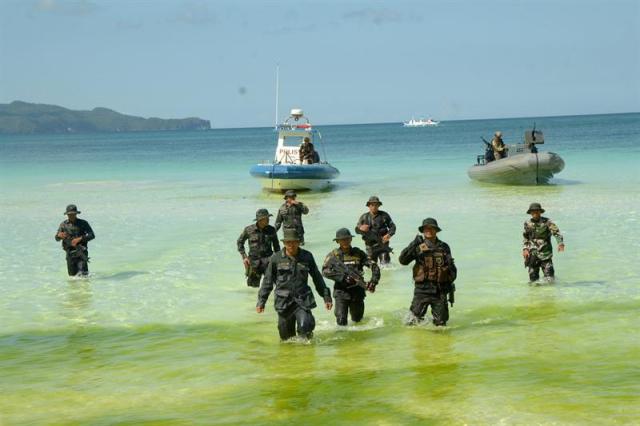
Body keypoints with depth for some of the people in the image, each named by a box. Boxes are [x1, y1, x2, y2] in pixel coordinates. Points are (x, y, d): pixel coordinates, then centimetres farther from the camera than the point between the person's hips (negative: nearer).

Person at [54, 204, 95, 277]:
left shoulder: (83, 223, -2)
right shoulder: (63, 225, 5)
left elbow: (92, 235, -9)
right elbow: (57, 238, 2)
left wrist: (80, 239, -22)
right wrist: (59, 236, -22)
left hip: (81, 252, -2)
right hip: (70, 253, 2)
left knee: (83, 274, -14)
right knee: (72, 274, 6)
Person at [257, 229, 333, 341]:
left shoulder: (307, 257, 3)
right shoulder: (276, 258, 0)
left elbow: (317, 278, 13)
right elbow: (268, 281, 6)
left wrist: (326, 297, 14)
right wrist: (261, 301, 4)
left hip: (303, 300, 0)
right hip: (284, 301, 0)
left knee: (305, 327, -21)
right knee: (286, 335, 5)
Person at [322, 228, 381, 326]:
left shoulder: (358, 253, 1)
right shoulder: (333, 255, -4)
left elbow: (374, 266, -2)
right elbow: (325, 271, -15)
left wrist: (373, 281, -19)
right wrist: (343, 277, -25)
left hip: (357, 292, 2)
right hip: (341, 292, -2)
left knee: (357, 319, 15)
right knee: (342, 322, -13)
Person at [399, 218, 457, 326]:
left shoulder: (444, 247, 8)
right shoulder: (418, 247, 0)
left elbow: (452, 268, 17)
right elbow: (403, 260, -12)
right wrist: (413, 244, -18)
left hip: (440, 291, 2)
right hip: (422, 290, -2)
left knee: (441, 323, 6)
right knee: (415, 321, -1)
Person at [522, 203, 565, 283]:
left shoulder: (547, 222, -5)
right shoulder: (528, 224, 8)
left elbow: (557, 233, -15)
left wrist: (560, 243, -33)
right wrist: (525, 249, 3)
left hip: (545, 255, -3)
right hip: (532, 255, 3)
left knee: (550, 279, -7)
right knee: (533, 279, 4)